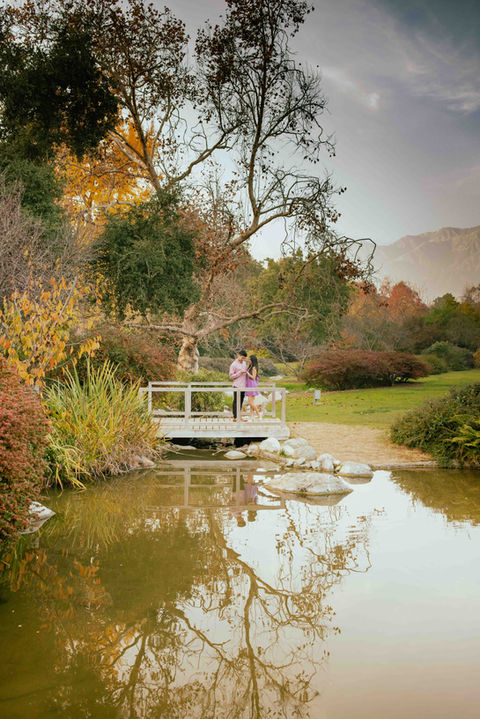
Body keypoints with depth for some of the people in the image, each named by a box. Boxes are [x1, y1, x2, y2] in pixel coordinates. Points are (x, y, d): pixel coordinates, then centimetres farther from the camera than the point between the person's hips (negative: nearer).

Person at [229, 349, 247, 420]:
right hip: (237, 386, -7)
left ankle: (239, 417, 14)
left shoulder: (244, 363, 14)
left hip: (243, 386, 7)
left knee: (241, 402, 9)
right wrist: (240, 372, -17)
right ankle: (235, 417, -3)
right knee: (236, 402, -5)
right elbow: (231, 376, -10)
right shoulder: (233, 364, -7)